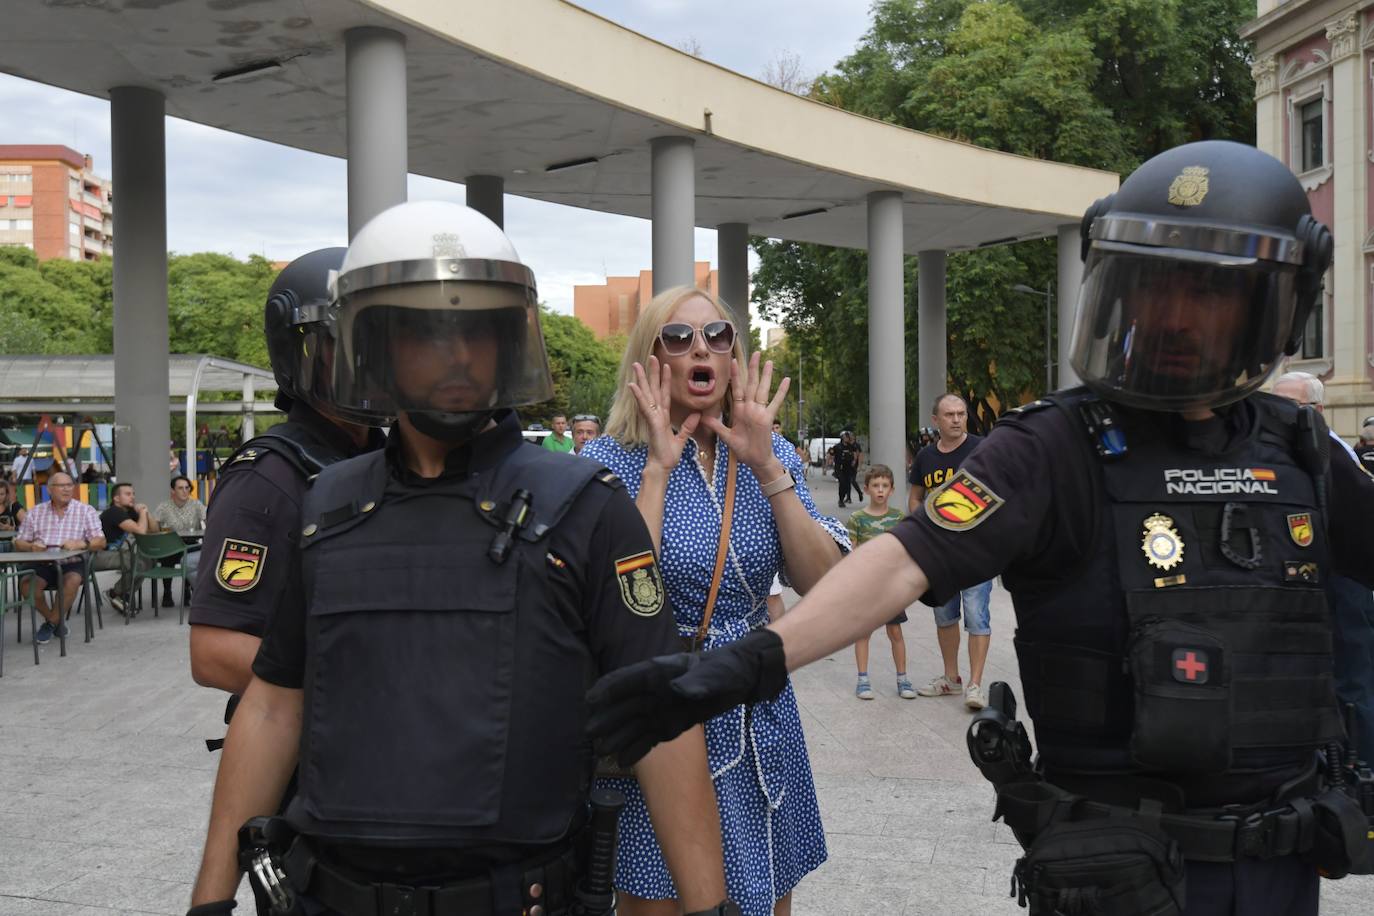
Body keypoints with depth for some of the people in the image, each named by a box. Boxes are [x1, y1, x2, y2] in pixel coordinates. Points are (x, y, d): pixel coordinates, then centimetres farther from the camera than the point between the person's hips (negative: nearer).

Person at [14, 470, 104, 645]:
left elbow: (101, 542, -4)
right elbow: (18, 543, 10)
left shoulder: (86, 511, 4)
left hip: (73, 563, -2)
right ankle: (54, 620, 1)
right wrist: (31, 546, -14)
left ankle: (51, 624, -10)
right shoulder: (35, 512, 12)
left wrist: (80, 544, -24)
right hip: (43, 565, 2)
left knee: (72, 581, -34)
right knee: (26, 584, -26)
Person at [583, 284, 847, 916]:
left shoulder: (771, 456, 4)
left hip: (760, 720, 4)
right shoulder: (610, 460, -7)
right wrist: (659, 469, -21)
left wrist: (766, 468, -16)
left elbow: (824, 584, -9)